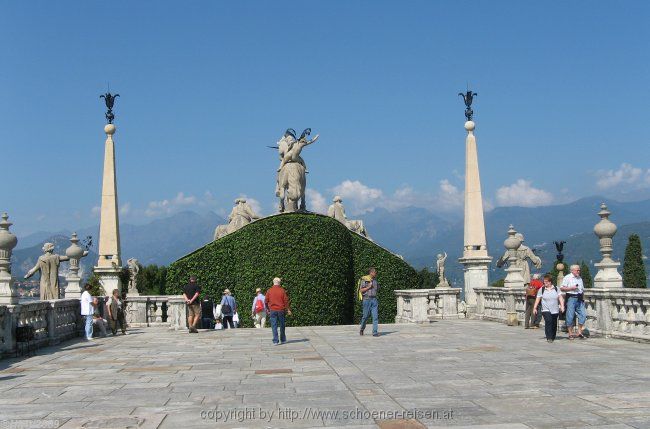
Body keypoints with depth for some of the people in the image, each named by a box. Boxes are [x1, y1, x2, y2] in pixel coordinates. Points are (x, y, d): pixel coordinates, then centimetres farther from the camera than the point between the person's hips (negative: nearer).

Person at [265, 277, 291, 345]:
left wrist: (268, 309, 17)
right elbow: (286, 300, -3)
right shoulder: (282, 290, -3)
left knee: (274, 326, 0)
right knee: (282, 326, 12)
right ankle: (283, 340, 21)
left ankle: (275, 341, -5)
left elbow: (266, 301, 4)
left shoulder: (269, 291, 1)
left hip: (273, 311, 0)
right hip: (281, 310, 0)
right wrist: (288, 310, 1)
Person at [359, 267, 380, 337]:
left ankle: (375, 332, -7)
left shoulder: (375, 280, 13)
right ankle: (362, 328, 27)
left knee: (375, 316, -6)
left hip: (374, 299, 5)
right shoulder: (364, 279, -5)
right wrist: (369, 287, -14)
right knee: (366, 316, 2)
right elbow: (361, 290, -8)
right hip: (366, 299, -5)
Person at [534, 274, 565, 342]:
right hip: (546, 310, -2)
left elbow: (560, 298, 5)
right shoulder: (541, 289, 2)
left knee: (554, 324, 7)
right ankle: (549, 337, -18)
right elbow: (538, 299, 4)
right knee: (548, 321, -20)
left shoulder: (556, 288, 6)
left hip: (555, 310, 2)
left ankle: (553, 337, 25)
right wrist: (535, 308, 0)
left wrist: (562, 306, -6)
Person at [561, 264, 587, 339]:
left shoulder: (580, 278, 19)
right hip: (571, 298, -6)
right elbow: (562, 288, -8)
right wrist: (571, 288, -14)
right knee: (570, 316, -3)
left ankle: (579, 332, 7)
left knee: (583, 315, -3)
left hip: (579, 299, 6)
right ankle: (570, 334, 5)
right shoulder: (567, 278, -1)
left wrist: (583, 299, 16)